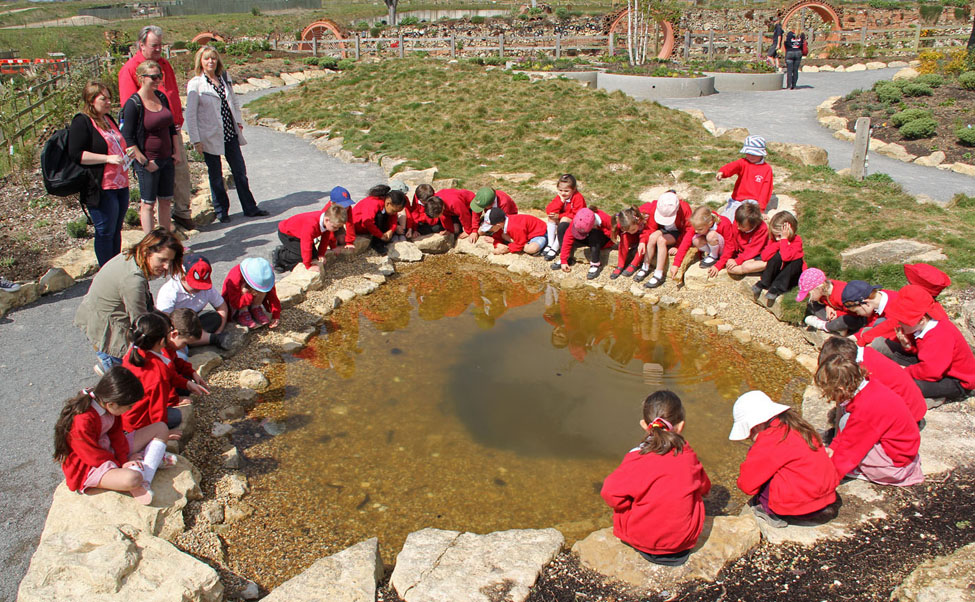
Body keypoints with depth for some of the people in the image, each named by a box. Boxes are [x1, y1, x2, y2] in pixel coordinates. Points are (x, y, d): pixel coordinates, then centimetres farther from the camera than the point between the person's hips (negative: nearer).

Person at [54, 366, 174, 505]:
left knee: (161, 428, 2)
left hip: (110, 450, 9)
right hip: (90, 466, -9)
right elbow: (95, 456, -22)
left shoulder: (105, 402, -8)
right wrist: (123, 463, -14)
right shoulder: (82, 422, -32)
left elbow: (116, 433, 1)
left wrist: (124, 460, -9)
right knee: (131, 479, -40)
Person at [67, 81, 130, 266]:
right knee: (105, 232, -2)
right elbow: (75, 154, -18)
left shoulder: (108, 119, 17)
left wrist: (125, 154, 11)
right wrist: (108, 158, -23)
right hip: (101, 188, -9)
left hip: (120, 185, 9)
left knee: (116, 230, 15)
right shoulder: (82, 122, -10)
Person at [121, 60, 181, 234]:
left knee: (166, 201, 13)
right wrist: (145, 162, -15)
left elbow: (172, 127, 17)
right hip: (148, 162, -6)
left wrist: (177, 152, 10)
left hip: (167, 159, 7)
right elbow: (128, 138, -13)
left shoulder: (162, 97, 7)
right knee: (148, 204, 1)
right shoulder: (133, 103, -13)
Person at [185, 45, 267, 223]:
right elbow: (190, 115, -8)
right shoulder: (195, 84, -8)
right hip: (210, 137, -4)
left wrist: (239, 122, 7)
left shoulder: (225, 79, 7)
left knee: (240, 172, 8)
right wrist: (196, 140, -12)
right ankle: (221, 211, 20)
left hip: (230, 134, 5)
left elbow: (234, 102, 19)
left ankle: (250, 208, 18)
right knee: (216, 177, 7)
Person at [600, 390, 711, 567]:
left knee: (621, 509, 20)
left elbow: (610, 491, -22)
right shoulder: (688, 455, -7)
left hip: (643, 538, -3)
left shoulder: (637, 458, -18)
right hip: (686, 538, 3)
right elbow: (704, 487, 10)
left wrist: (630, 508, -3)